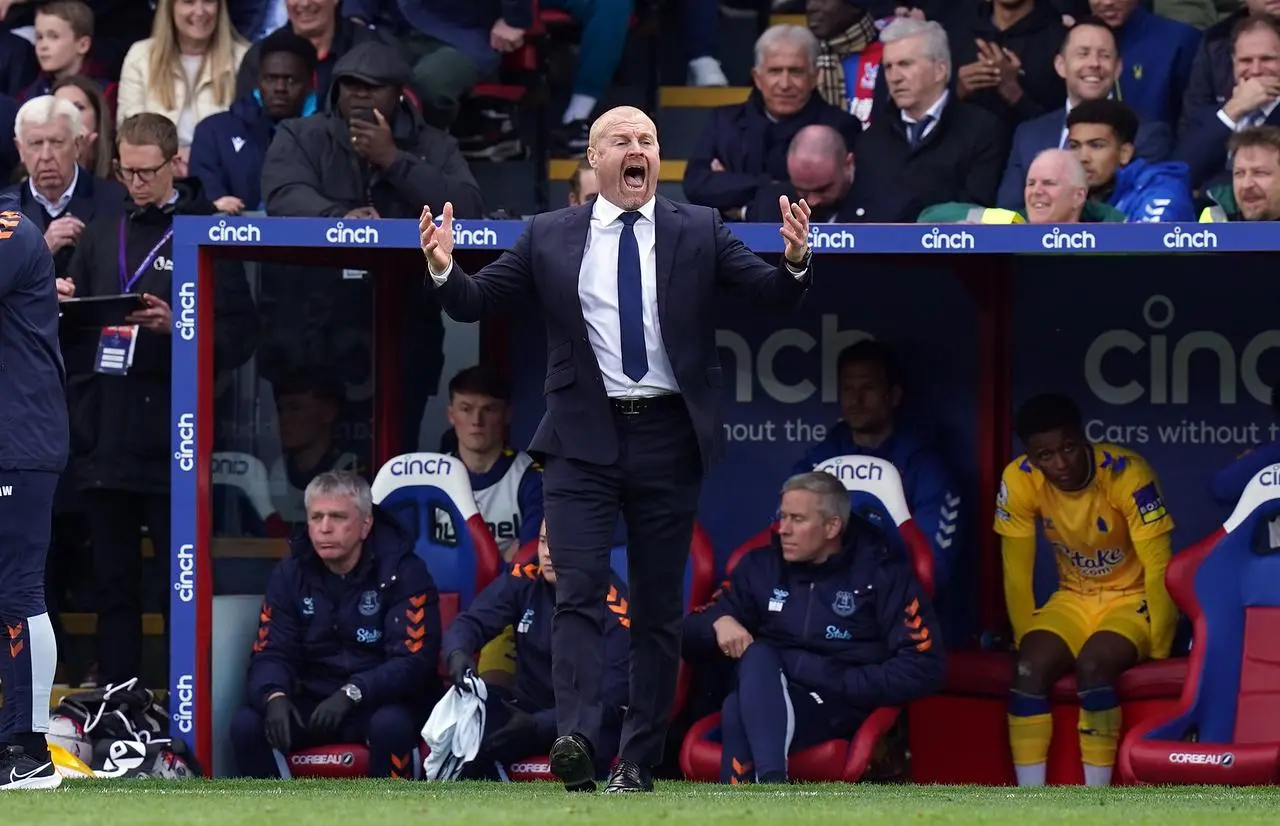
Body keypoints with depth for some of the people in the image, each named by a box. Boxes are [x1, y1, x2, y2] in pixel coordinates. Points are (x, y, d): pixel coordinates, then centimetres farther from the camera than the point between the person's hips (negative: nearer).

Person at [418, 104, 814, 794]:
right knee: (579, 590, -14)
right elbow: (475, 303, 7)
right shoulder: (548, 238, 6)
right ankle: (575, 739, -26)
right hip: (584, 439, -1)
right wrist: (444, 271, -14)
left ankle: (639, 760, 11)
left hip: (669, 440, 1)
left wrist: (794, 262, -21)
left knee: (659, 605, 5)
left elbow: (774, 294, 1)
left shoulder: (699, 232, 6)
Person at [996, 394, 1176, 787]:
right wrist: (1027, 642, -4)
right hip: (1073, 600, 4)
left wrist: (1158, 652, -20)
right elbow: (1017, 572, -4)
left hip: (1133, 600, -4)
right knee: (1029, 667, -24)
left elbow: (1159, 568, -22)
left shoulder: (1127, 475, -26)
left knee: (1092, 666, -32)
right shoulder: (1019, 481, -15)